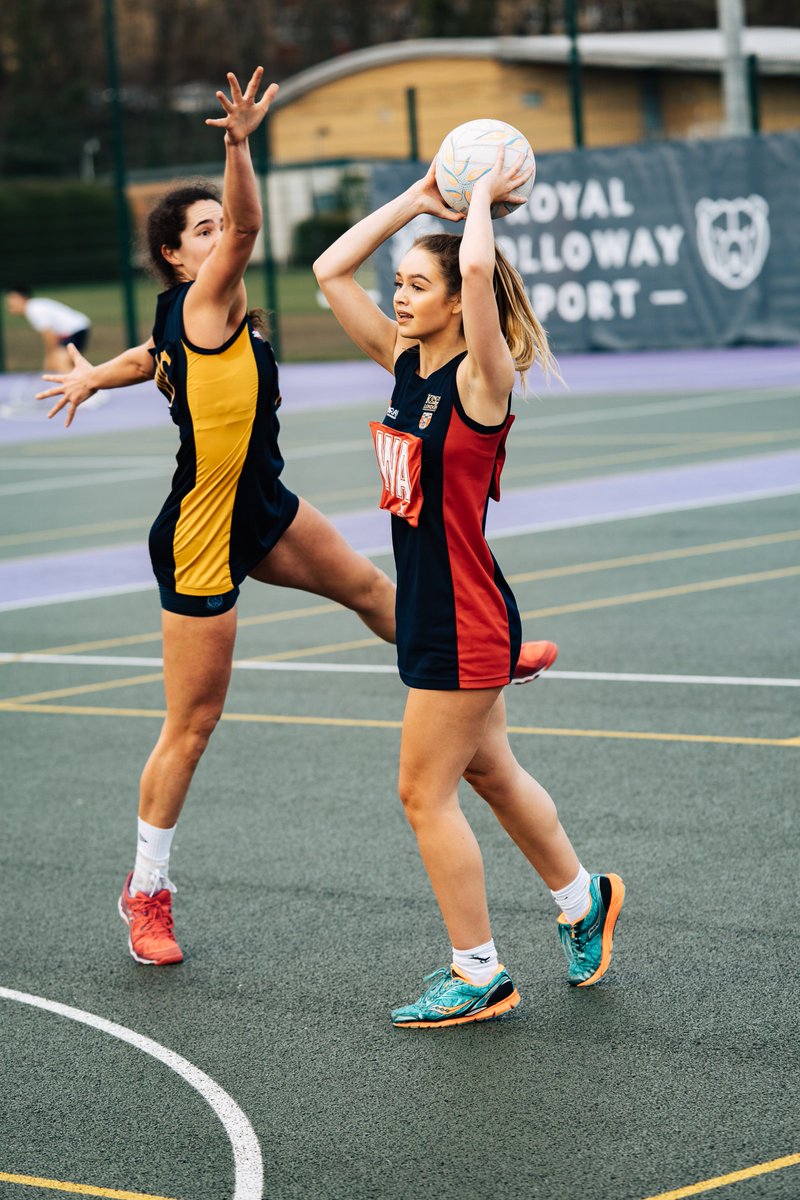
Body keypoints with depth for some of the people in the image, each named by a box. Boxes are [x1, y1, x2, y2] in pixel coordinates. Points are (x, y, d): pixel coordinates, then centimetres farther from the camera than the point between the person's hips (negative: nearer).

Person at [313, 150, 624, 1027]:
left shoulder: (481, 378, -17)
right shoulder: (405, 362, 4)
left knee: (425, 793, -1)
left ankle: (478, 975, 12)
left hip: (465, 617, -8)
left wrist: (482, 198, -17)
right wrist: (417, 199, 4)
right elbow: (330, 271, 7)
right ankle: (582, 897, 41)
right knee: (489, 772, 22)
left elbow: (478, 271, -34)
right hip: (432, 612, 8)